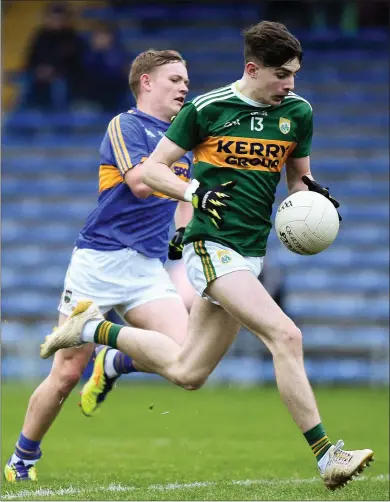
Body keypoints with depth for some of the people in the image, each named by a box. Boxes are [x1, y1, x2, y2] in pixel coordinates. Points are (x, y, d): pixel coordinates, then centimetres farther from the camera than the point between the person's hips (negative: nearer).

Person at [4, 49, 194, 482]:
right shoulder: (124, 126, -5)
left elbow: (183, 193, 32)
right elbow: (140, 183, -21)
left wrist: (182, 232, 15)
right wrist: (174, 147, -27)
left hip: (148, 268, 6)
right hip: (99, 262, -6)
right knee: (66, 374, -3)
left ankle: (111, 365, 10)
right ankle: (22, 460, 18)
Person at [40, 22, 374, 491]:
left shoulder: (298, 112, 6)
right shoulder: (206, 108, -7)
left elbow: (298, 177, 19)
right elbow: (151, 169, 0)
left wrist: (313, 196, -3)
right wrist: (194, 191, -17)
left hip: (251, 254, 7)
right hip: (210, 245, -7)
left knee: (186, 372, 11)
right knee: (286, 336, -24)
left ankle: (95, 328, 31)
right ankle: (326, 457, -21)